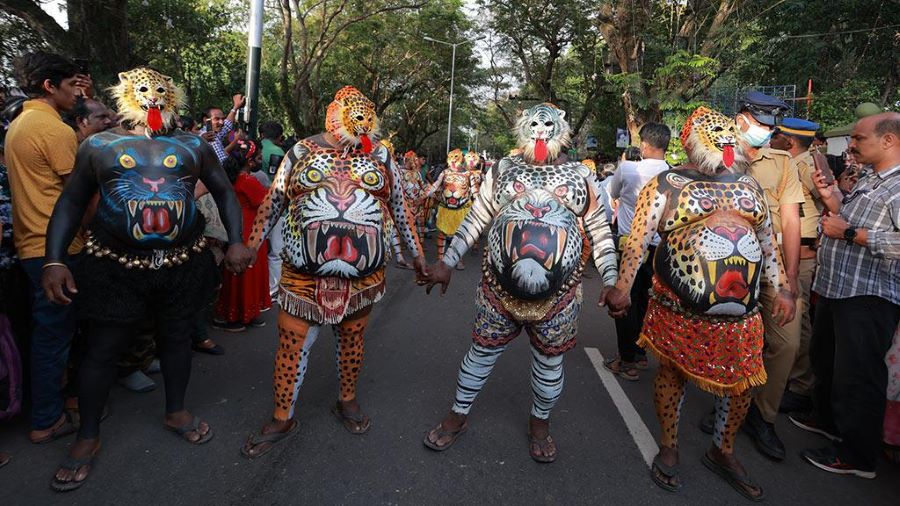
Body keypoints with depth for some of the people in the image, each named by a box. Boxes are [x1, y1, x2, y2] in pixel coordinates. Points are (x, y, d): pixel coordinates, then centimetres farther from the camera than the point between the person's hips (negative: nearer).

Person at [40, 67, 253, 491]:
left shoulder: (193, 146, 4)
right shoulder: (98, 145, 3)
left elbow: (224, 192, 8)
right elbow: (71, 203, 4)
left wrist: (236, 242, -4)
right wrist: (53, 261, -5)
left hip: (182, 263, 1)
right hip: (115, 265, -1)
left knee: (176, 337, 15)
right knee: (102, 349, 8)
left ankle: (176, 411, 37)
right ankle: (87, 437, 28)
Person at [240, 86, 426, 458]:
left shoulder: (379, 155, 6)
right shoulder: (301, 151, 3)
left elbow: (399, 207, 11)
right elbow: (273, 202, 8)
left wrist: (416, 252, 11)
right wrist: (250, 247, 5)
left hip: (364, 274, 1)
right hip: (304, 273, -1)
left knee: (352, 337, 14)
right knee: (292, 341, 4)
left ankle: (347, 401, 35)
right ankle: (282, 418, 21)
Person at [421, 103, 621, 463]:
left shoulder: (580, 176, 4)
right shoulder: (503, 170, 4)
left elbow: (599, 230, 7)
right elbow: (475, 219, 7)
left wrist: (610, 279, 0)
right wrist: (447, 262, 4)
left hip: (559, 298, 0)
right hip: (499, 289, 0)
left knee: (549, 362, 15)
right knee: (482, 353, 12)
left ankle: (539, 423, 39)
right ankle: (458, 417, 33)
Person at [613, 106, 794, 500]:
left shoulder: (747, 185, 13)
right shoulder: (666, 185, -3)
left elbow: (768, 241, 18)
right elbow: (638, 240, -7)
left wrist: (782, 289, 14)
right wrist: (622, 287, -13)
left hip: (741, 312, 5)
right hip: (679, 309, -4)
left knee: (741, 383, 12)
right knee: (673, 375, 10)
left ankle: (722, 452, 36)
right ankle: (668, 448, 32)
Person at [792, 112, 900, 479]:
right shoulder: (867, 179, 13)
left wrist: (848, 233, -23)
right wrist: (830, 197, 3)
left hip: (868, 297, -10)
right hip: (835, 288, 10)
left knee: (857, 377, 2)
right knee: (824, 360, 24)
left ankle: (858, 455, 18)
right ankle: (827, 418, 45)